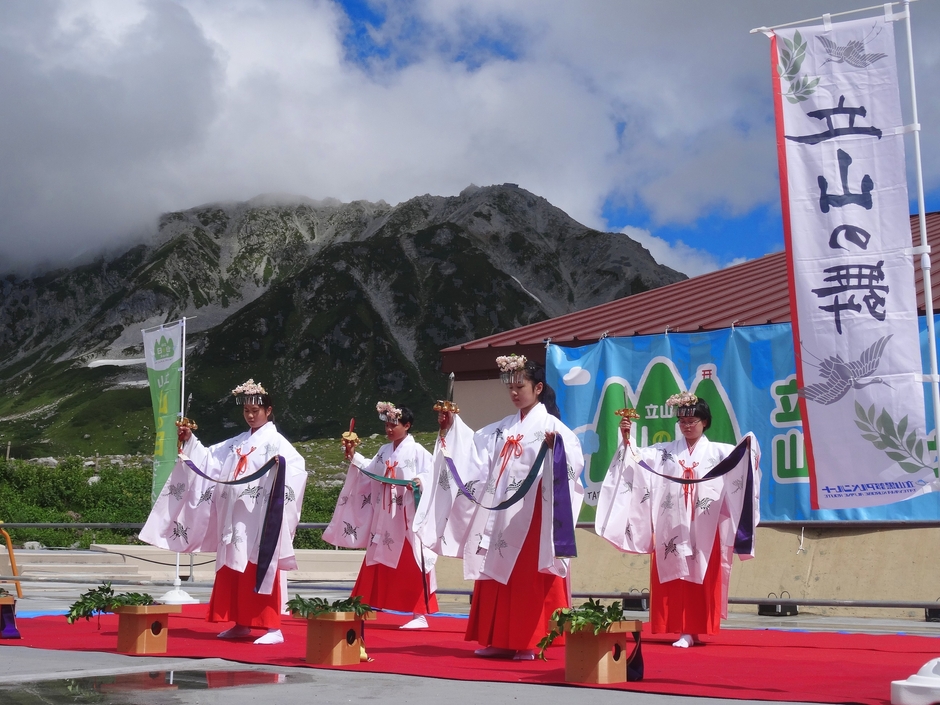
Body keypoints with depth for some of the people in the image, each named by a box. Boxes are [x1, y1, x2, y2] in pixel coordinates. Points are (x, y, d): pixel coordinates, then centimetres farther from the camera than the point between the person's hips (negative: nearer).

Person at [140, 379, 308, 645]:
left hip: (259, 521, -7)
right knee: (233, 572, 10)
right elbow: (209, 459, 20)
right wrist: (190, 442, 7)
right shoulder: (236, 444, 18)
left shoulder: (275, 442, -5)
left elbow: (297, 466, -20)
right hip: (234, 521, 7)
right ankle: (241, 623, 19)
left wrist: (281, 465, -41)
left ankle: (273, 628, -6)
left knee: (260, 572, -8)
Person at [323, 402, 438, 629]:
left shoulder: (417, 451, -8)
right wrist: (354, 457, 15)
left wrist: (419, 482, -36)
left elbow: (429, 475, -16)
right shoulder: (384, 451, 15)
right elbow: (371, 472, 21)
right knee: (377, 565, 12)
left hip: (407, 518, -7)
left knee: (410, 566, -6)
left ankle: (420, 615, -1)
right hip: (384, 518, 7)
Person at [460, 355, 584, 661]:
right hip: (501, 510, 7)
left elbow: (573, 452, -20)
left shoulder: (549, 424, -4)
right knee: (498, 572, 7)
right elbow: (476, 448, 25)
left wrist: (555, 446, -39)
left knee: (529, 577, -5)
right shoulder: (501, 429, 17)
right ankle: (500, 639, 14)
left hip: (532, 511, -7)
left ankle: (529, 641, 0)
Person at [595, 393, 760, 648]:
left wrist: (748, 445, -31)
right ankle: (684, 630, 4)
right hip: (671, 528, 2)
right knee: (674, 576, 0)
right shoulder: (664, 452, 12)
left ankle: (692, 630, 0)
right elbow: (637, 458, 1)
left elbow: (739, 456, -10)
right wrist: (626, 440, -15)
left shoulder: (717, 452, 7)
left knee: (700, 578, -3)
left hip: (703, 530, -2)